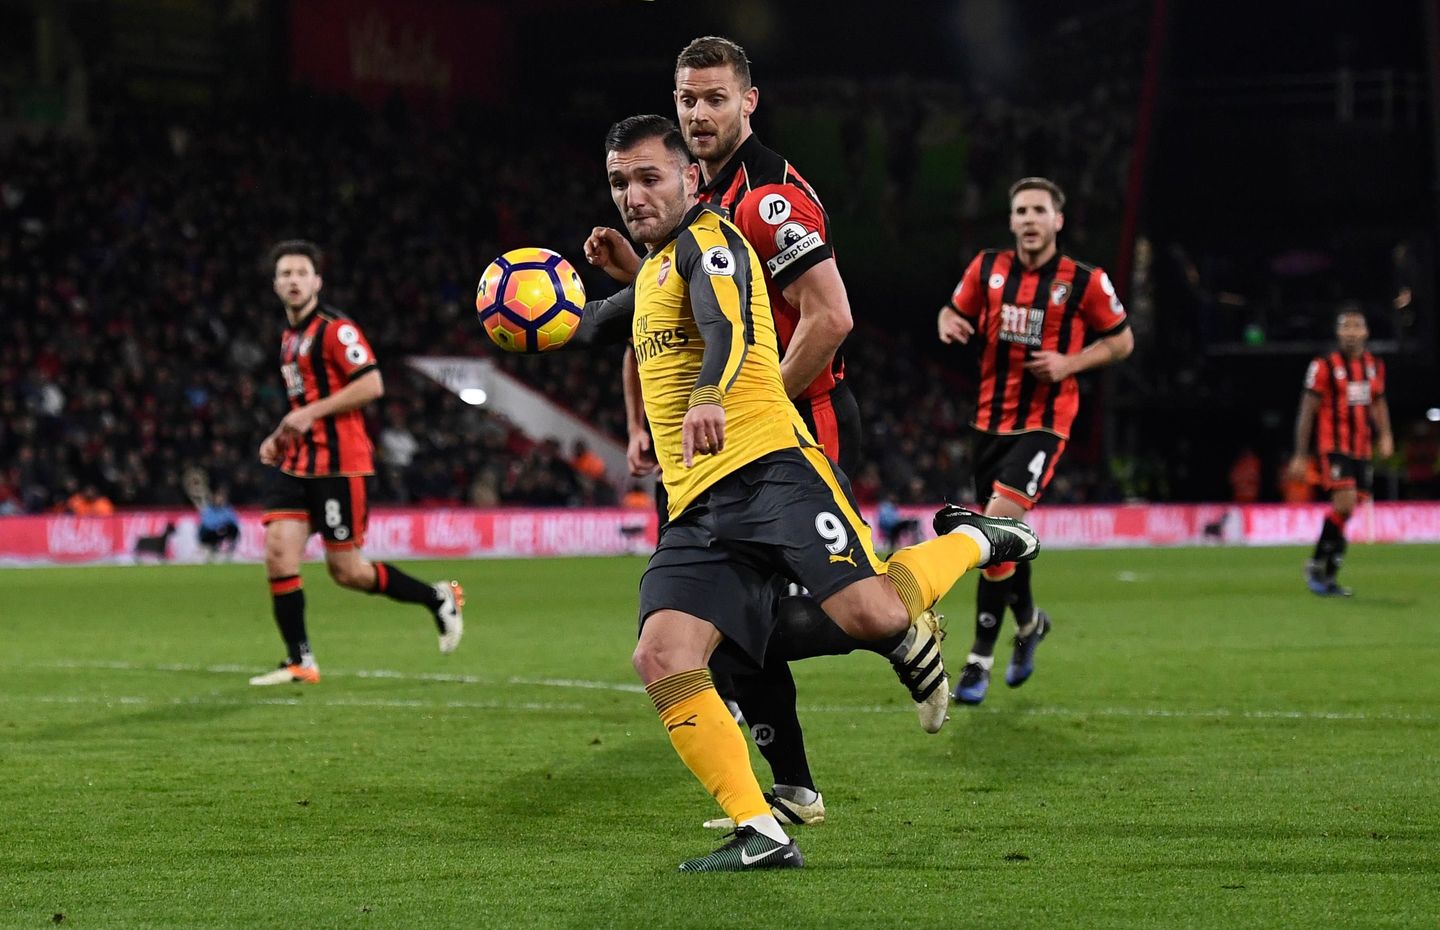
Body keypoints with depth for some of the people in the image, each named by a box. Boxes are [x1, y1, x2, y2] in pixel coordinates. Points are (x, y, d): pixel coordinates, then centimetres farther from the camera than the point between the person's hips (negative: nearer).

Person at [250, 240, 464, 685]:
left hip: (338, 462, -8)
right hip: (297, 462, 8)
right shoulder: (289, 337, 17)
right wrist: (281, 437, 15)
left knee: (346, 572, -4)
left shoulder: (335, 328, -10)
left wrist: (312, 413, -19)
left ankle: (439, 599, 16)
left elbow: (371, 385, -19)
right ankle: (300, 662, -3)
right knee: (278, 552, -8)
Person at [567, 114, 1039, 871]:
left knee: (870, 616, -24)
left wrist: (709, 394, -42)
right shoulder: (653, 272, 27)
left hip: (770, 467, -8)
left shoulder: (708, 240, 0)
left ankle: (969, 542, 10)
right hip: (695, 507, 8)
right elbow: (598, 327, 50)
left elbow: (729, 327, -22)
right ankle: (761, 836, -11)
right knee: (662, 659, -14)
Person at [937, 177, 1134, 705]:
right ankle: (1029, 622, 43)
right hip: (992, 419, 5)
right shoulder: (988, 268, 2)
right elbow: (955, 311, 16)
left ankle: (980, 661, -14)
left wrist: (1072, 363, -12)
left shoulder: (1085, 282, -7)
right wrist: (950, 324, -8)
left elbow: (1122, 340, 4)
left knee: (997, 522, -21)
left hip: (1044, 423, -5)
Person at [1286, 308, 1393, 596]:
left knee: (1344, 513, 6)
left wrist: (1384, 435, 7)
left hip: (1362, 450, 6)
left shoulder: (1375, 366, 10)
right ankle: (1316, 565, -6)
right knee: (1345, 501, -21)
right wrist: (1300, 455, -4)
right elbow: (1307, 410, -3)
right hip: (1333, 446, -6)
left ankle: (1328, 576, 15)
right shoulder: (1324, 366, -6)